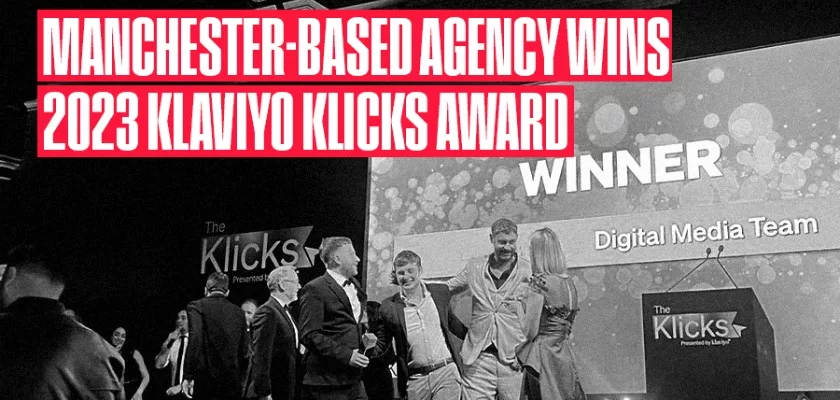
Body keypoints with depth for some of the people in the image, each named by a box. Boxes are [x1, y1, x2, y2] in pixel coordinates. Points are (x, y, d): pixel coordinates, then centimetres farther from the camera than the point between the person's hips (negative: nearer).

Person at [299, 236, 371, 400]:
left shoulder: (354, 285, 18)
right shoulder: (315, 289, -8)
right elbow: (309, 335, -15)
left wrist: (364, 339, 13)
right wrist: (346, 355, -19)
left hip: (353, 379, 8)